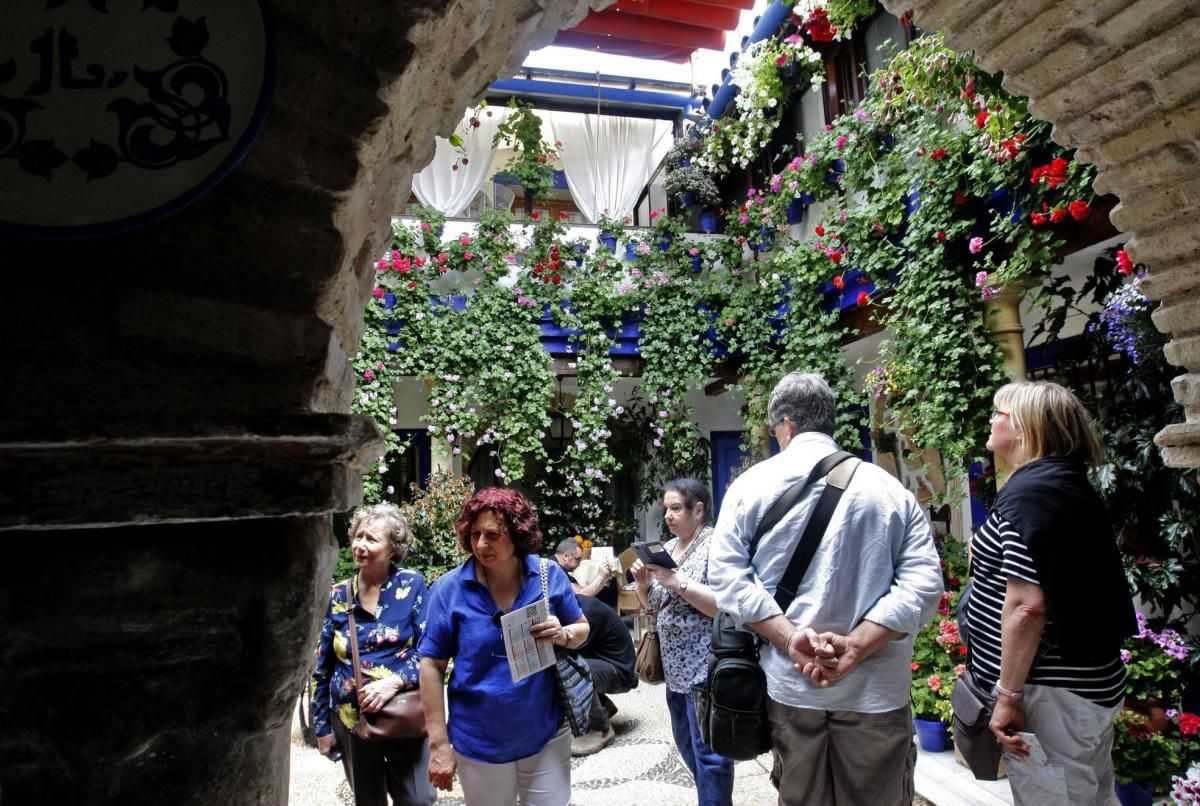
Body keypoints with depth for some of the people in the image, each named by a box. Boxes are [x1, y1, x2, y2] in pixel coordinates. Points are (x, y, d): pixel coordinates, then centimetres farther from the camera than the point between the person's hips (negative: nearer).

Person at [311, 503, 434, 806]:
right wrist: (322, 726, 8)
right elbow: (322, 668, 7)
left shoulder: (412, 585, -9)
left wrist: (395, 681, -25)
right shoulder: (337, 596, -1)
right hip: (351, 720, 3)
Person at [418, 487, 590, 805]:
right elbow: (432, 666, -8)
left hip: (547, 733, 1)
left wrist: (562, 635, -19)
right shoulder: (451, 588, -13)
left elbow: (582, 629, 4)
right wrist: (439, 744, -8)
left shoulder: (549, 575, -9)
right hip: (480, 742, 0)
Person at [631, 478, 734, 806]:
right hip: (675, 667, 8)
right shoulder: (668, 547, 10)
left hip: (705, 668, -8)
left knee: (707, 752, 2)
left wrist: (678, 582, -25)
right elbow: (653, 605, 15)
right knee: (687, 745, 20)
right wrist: (643, 583, -4)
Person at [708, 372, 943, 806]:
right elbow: (924, 583, -6)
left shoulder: (750, 484, 0)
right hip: (875, 689, 0)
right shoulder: (889, 487, 1)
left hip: (789, 685, 0)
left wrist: (791, 638, -11)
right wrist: (855, 647, -11)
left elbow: (727, 576, -6)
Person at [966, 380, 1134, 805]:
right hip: (1092, 680, 10)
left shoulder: (1027, 493, -20)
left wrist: (1008, 696, -20)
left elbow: (1026, 604, -25)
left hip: (1052, 690, -10)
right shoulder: (1072, 485, 11)